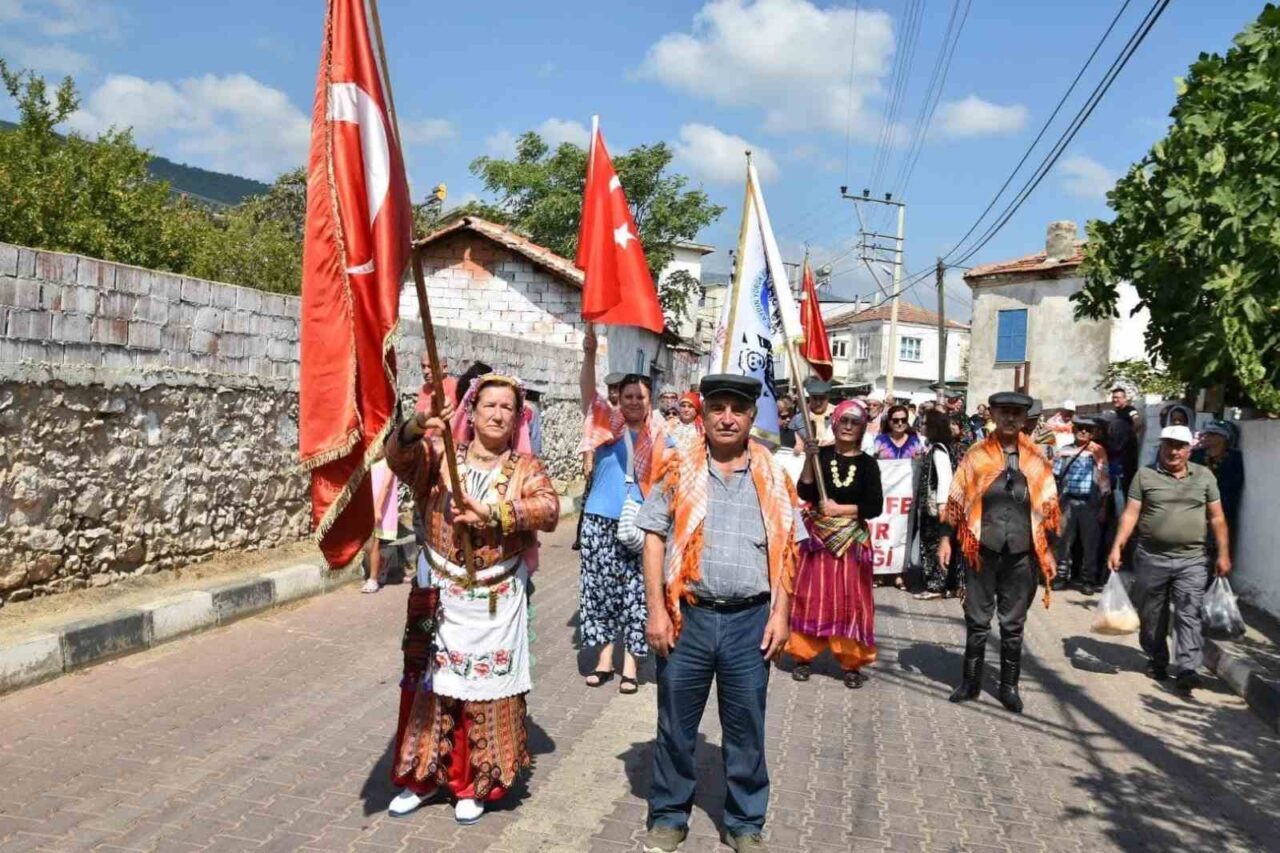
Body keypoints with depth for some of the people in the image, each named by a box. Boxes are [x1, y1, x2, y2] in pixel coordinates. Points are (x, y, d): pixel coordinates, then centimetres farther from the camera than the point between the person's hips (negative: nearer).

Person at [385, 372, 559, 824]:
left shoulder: (526, 468, 1)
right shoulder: (439, 455, 3)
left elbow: (548, 510, -16)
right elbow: (397, 456, -17)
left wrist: (493, 514, -28)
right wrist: (416, 427, -38)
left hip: (494, 605, -1)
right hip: (438, 597, 1)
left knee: (484, 690, 5)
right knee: (427, 684, 10)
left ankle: (473, 784, 21)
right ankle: (422, 776, 27)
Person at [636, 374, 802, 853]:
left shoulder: (772, 475, 4)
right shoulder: (679, 468, 0)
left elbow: (785, 549, 7)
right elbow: (655, 539, -2)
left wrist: (780, 614, -1)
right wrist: (656, 610, -8)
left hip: (750, 620, 1)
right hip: (687, 617, -1)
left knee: (746, 728, 12)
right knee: (676, 724, 10)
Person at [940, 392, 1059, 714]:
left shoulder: (1035, 460, 4)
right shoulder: (977, 455, 0)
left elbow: (1047, 506, 9)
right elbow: (957, 499, 3)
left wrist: (1048, 549, 7)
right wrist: (946, 538, -1)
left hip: (1021, 555, 1)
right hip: (982, 551, -1)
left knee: (1013, 624, 10)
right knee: (977, 620, 7)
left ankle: (1009, 686, 21)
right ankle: (971, 681, 20)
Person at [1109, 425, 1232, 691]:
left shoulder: (1204, 476, 6)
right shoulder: (1145, 475, 0)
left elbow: (1217, 518, 8)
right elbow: (1131, 514, -2)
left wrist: (1223, 554, 4)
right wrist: (1117, 547, -10)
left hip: (1192, 560, 0)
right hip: (1151, 558, 0)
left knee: (1189, 615, -7)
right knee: (1151, 614, 10)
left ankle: (1187, 669, -7)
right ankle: (1156, 660, 26)